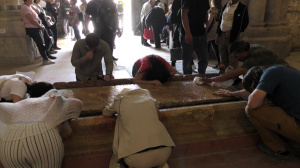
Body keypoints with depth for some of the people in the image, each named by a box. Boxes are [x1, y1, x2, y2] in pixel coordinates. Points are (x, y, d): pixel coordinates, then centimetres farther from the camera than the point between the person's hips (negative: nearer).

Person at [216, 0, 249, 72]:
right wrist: (217, 34, 11)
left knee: (232, 60, -3)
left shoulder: (242, 8, -2)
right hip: (222, 34, 5)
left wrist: (232, 32, -12)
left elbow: (245, 22, -5)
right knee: (223, 58, 11)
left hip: (232, 36, -5)